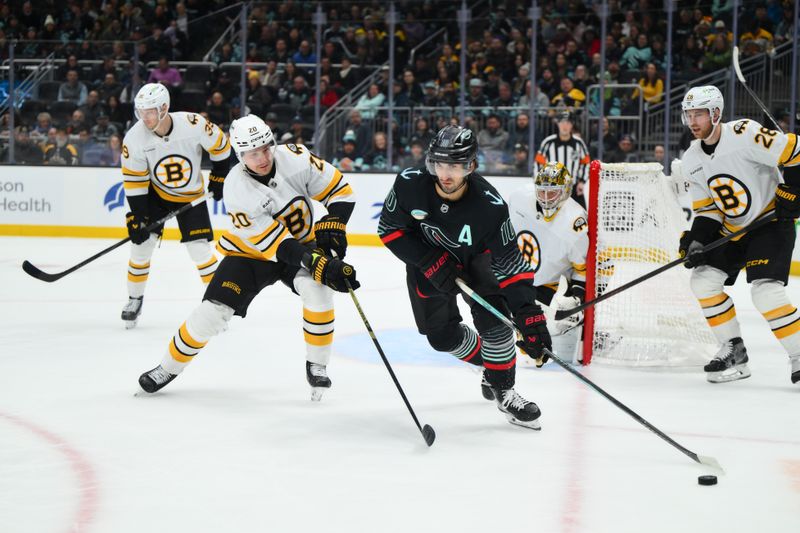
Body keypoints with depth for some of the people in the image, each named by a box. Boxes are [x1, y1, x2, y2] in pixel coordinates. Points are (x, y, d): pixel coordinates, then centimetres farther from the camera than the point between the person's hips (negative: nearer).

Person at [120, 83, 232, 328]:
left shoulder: (193, 124, -28)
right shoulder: (135, 138, -22)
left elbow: (220, 145, -8)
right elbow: (134, 182, -14)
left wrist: (218, 178, -1)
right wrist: (136, 218, -18)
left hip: (191, 195, -2)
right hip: (155, 194, 2)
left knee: (199, 249, -10)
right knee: (141, 243, -4)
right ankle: (134, 299, 15)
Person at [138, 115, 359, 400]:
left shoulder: (293, 158, -22)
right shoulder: (237, 189, -28)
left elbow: (340, 190, -11)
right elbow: (276, 244, -31)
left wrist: (332, 227, -27)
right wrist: (321, 265, -40)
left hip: (302, 243, 1)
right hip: (250, 251, -1)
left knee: (318, 290, -29)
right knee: (213, 311, -11)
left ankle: (317, 366, -10)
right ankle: (169, 367, 13)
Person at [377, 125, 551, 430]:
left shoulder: (489, 206, -34)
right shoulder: (410, 184, -30)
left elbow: (511, 264, -31)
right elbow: (389, 229, -16)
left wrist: (529, 314, -40)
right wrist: (431, 263, -26)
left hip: (475, 260, -2)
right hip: (427, 260, 2)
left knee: (493, 319, -19)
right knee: (443, 335, 2)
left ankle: (504, 391, 0)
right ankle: (489, 366, 30)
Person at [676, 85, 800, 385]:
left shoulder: (744, 135, -21)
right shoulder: (692, 161, 3)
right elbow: (706, 209, 5)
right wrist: (696, 241, -9)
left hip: (771, 222, -8)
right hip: (731, 230, 8)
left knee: (765, 291, -22)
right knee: (703, 280, -1)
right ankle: (734, 352, 10)